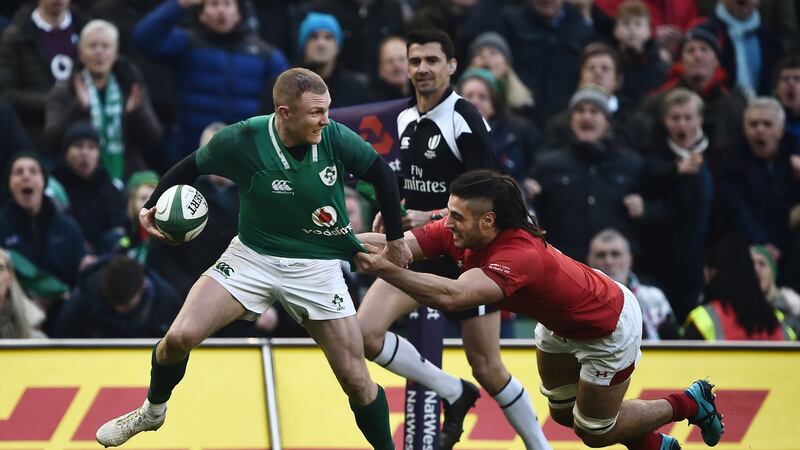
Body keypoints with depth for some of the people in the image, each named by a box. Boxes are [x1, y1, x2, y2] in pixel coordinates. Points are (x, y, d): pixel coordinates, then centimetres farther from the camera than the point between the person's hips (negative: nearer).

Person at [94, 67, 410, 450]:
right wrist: (153, 204, -12)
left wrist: (395, 239, 5)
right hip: (253, 257, 0)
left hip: (317, 267, 0)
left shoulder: (337, 139, -17)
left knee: (356, 379, -5)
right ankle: (152, 412, 16)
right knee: (180, 337, -14)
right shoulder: (241, 141, -18)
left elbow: (382, 173, 1)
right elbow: (191, 166, 1)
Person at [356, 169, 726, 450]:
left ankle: (689, 403, 28)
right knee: (562, 412, 20)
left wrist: (383, 269, -59)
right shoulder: (457, 234, -20)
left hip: (608, 329, -8)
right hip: (559, 323, 8)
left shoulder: (520, 256, -44)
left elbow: (452, 296, -58)